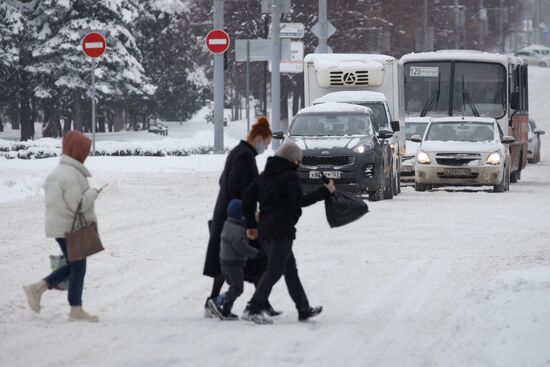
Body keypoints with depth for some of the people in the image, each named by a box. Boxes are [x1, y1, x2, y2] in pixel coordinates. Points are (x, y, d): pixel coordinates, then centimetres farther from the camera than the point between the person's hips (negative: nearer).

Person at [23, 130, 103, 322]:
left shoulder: (58, 171, 12)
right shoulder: (71, 175, -21)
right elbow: (78, 205, -24)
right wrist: (93, 193, -8)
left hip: (59, 226, 10)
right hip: (70, 228, -10)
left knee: (73, 266, 17)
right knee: (77, 268, 0)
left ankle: (37, 288, 14)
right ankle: (76, 310, 7)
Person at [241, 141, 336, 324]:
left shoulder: (265, 175, 14)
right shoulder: (290, 176, -10)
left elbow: (247, 197, 12)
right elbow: (300, 201, -18)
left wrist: (251, 225, 16)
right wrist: (325, 191, -11)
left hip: (265, 229, 9)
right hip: (281, 230, -9)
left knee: (290, 269, 17)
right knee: (274, 271, -7)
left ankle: (304, 309, 24)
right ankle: (253, 309, -16)